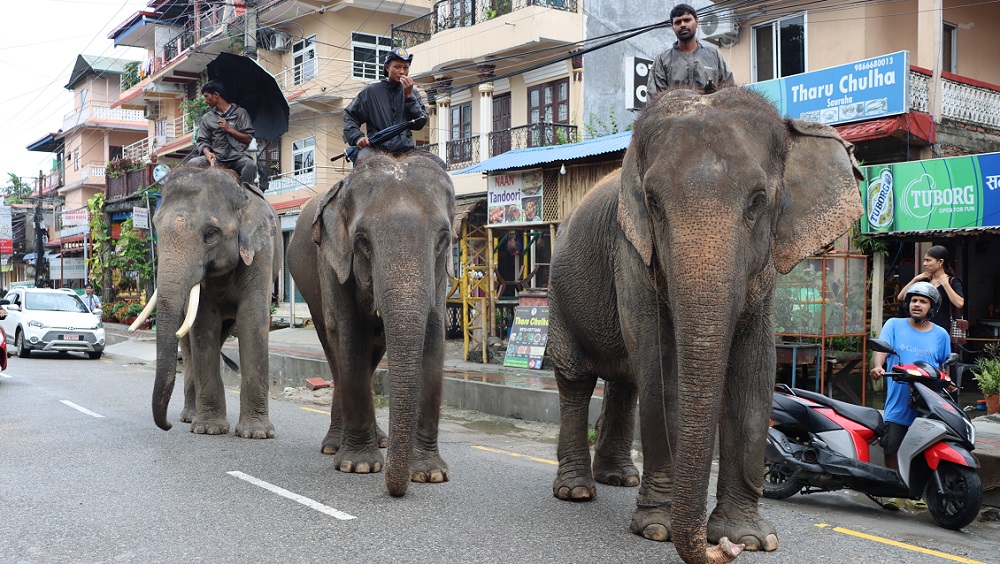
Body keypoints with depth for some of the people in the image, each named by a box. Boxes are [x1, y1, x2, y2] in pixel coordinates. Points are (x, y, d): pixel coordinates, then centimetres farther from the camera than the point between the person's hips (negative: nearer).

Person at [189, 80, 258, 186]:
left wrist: (229, 129, -3)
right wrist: (207, 152, -10)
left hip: (237, 156, -3)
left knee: (251, 165, -36)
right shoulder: (207, 118, 19)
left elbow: (248, 139, 5)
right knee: (193, 163, -25)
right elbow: (202, 141, 12)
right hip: (216, 158, 3)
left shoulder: (240, 113, 10)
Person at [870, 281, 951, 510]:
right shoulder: (894, 325, 5)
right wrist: (878, 366, -30)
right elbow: (882, 347, -9)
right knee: (892, 448, -2)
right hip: (898, 403, -1)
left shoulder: (940, 335, 10)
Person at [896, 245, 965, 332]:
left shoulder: (952, 281, 0)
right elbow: (900, 297, 10)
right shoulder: (925, 280, 13)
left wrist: (945, 284, -13)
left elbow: (960, 304, -20)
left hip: (941, 328, -5)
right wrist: (915, 279, 3)